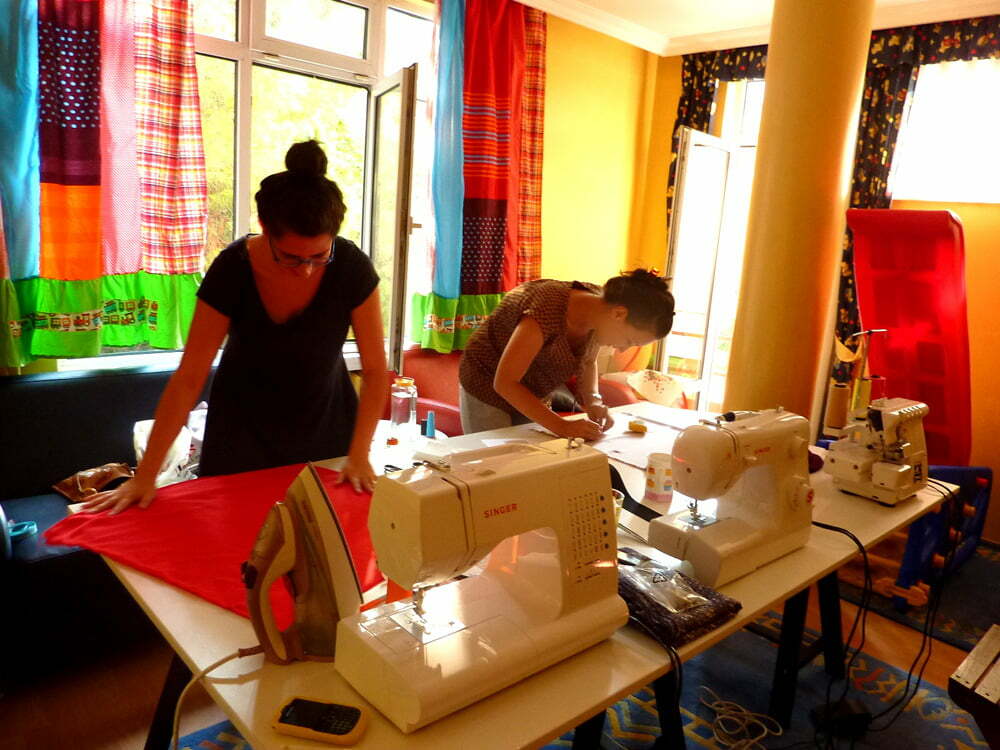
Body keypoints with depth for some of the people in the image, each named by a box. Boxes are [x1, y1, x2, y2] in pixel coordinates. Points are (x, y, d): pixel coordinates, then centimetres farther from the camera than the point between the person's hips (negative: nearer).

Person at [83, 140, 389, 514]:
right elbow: (188, 378, -22)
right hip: (244, 422, 0)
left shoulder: (351, 267, -24)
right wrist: (145, 475, -22)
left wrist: (358, 455, -22)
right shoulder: (231, 270, -25)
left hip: (324, 418, 1)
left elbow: (375, 371, -16)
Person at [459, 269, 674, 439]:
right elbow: (504, 383, -32)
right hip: (488, 391, -6)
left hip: (530, 397, 6)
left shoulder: (598, 307, -13)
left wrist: (592, 400, -12)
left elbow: (588, 362, 6)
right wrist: (561, 426, -34)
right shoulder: (549, 313, -36)